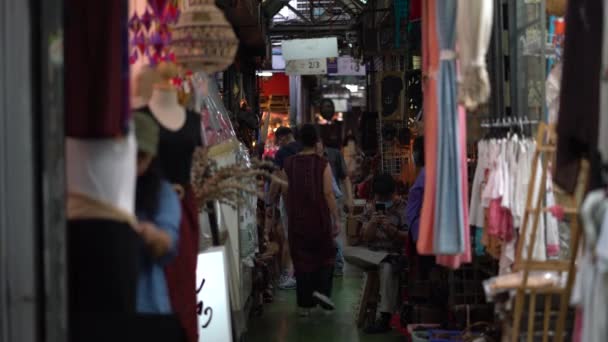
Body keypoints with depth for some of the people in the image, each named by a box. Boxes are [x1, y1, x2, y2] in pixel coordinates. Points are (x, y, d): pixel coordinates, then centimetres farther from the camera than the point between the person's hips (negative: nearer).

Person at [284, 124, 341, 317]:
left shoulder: (289, 164, -1)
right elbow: (328, 194, -12)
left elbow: (286, 192, 4)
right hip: (319, 219, -2)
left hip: (297, 219, 2)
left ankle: (304, 304, 10)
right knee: (326, 255, 18)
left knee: (301, 259, 9)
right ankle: (322, 289, -2)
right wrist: (336, 219, -6)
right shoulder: (323, 165, -10)